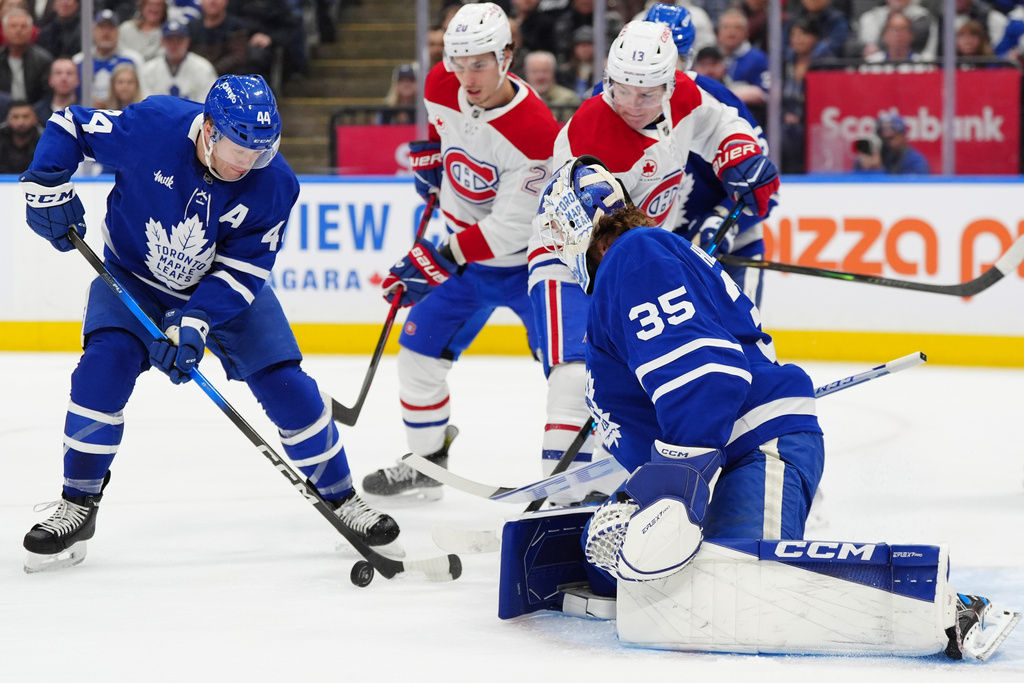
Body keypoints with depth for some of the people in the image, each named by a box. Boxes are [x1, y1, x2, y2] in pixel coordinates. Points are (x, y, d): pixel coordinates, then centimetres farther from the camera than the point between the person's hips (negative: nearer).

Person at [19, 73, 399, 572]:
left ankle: (341, 498, 12)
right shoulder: (152, 126, -28)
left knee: (285, 385, -8)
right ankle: (78, 506, -11)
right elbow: (70, 127, -13)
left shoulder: (273, 184, -24)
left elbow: (243, 271, -21)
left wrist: (194, 322, -34)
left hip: (226, 289, 1)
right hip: (133, 277, -1)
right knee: (106, 363, -25)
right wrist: (47, 185, -25)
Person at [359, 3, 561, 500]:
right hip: (465, 251, 6)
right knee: (419, 350, 6)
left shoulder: (535, 134, -31)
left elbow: (510, 229, -30)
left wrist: (440, 260, -29)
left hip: (529, 258, -6)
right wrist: (430, 157, 9)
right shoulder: (441, 87, -11)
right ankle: (426, 460, 22)